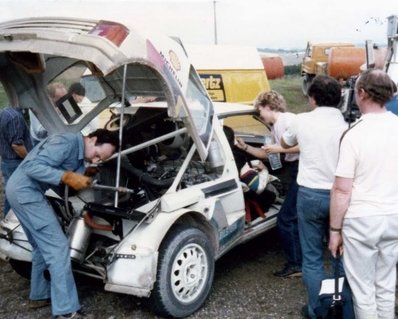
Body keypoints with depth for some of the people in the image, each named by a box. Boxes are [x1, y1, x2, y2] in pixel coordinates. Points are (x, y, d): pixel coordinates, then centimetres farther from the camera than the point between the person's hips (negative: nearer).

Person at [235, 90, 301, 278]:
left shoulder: (288, 119, -12)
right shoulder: (275, 128, 17)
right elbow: (267, 154, 27)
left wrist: (280, 149, -15)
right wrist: (245, 147, 20)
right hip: (296, 172, 10)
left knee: (285, 219, -4)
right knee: (294, 218, 16)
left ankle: (295, 265, 6)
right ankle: (301, 262, 26)